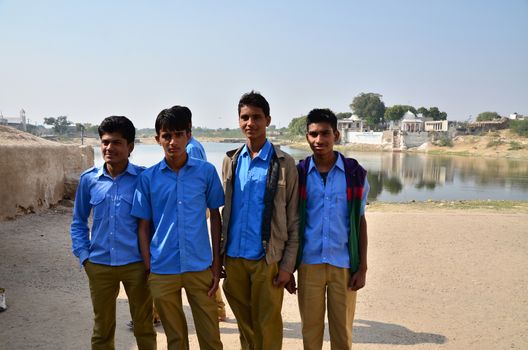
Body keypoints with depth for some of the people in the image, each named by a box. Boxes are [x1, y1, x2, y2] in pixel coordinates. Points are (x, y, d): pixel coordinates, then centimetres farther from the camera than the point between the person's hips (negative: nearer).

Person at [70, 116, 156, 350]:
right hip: (99, 265, 2)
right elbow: (79, 221, 11)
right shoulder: (88, 179, 1)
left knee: (144, 327, 12)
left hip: (137, 263, -2)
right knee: (102, 330, 16)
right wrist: (83, 255, 2)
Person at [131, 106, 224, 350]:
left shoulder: (206, 171, -3)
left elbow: (215, 217, 4)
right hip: (162, 270, 1)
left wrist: (216, 264, 1)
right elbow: (144, 226, 5)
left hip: (200, 267, -1)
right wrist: (148, 268, 0)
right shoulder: (148, 177, -1)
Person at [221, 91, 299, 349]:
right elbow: (225, 212, 12)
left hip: (267, 260, -3)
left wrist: (288, 265, -8)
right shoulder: (230, 161, 7)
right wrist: (220, 255, 8)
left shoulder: (284, 164, -5)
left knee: (267, 326, 5)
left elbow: (293, 220, -4)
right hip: (234, 258, 4)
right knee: (244, 323, 16)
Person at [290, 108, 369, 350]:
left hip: (344, 264, 0)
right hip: (309, 264, 1)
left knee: (342, 330, 10)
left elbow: (360, 221, 3)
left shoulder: (355, 173, -2)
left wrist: (362, 267, -1)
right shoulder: (298, 173, -1)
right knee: (310, 328, 11)